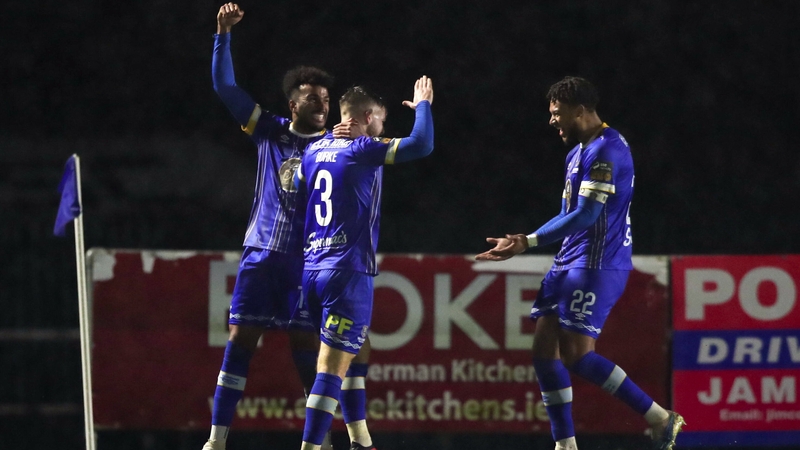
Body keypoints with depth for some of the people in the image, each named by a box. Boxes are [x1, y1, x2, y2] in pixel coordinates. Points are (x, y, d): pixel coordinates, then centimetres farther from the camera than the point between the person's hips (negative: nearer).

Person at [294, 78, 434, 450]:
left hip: (312, 269, 8)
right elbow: (422, 144, -14)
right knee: (332, 367, -11)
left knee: (350, 355, 21)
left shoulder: (314, 151, 11)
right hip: (348, 270, -8)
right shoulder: (363, 150, -9)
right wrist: (423, 105, 3)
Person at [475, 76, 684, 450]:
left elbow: (585, 216, -21)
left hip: (596, 265, -10)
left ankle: (660, 419, -9)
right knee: (544, 351, 5)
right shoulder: (578, 152, 18)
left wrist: (528, 242, -19)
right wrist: (519, 245, 19)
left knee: (577, 355, -15)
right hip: (570, 264, 10)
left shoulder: (605, 150, -15)